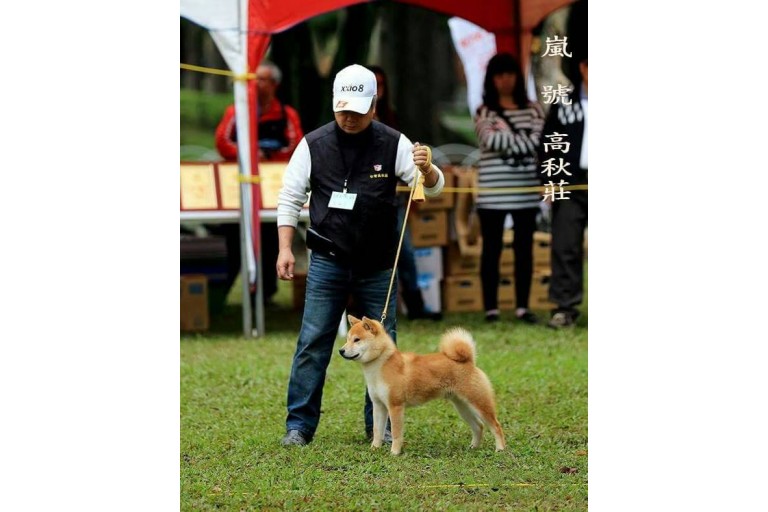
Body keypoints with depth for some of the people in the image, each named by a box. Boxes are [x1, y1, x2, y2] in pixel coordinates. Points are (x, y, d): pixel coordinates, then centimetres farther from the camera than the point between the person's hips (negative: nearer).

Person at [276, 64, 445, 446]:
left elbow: (433, 188, -5)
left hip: (377, 267, 1)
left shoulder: (392, 144, -4)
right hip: (327, 263, -1)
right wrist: (285, 249, -5)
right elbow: (290, 198, 3)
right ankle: (299, 425, 1)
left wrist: (427, 169, -29)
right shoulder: (314, 145, -4)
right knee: (313, 342, -4)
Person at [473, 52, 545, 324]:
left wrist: (505, 137, -8)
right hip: (492, 192, -2)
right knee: (492, 249, 1)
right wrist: (521, 140, -6)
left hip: (526, 191, 2)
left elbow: (539, 141, -6)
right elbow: (491, 140, -15)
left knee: (524, 248, 5)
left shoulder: (533, 110, 9)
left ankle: (522, 306, 10)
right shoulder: (484, 112, 3)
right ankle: (491, 307, 4)